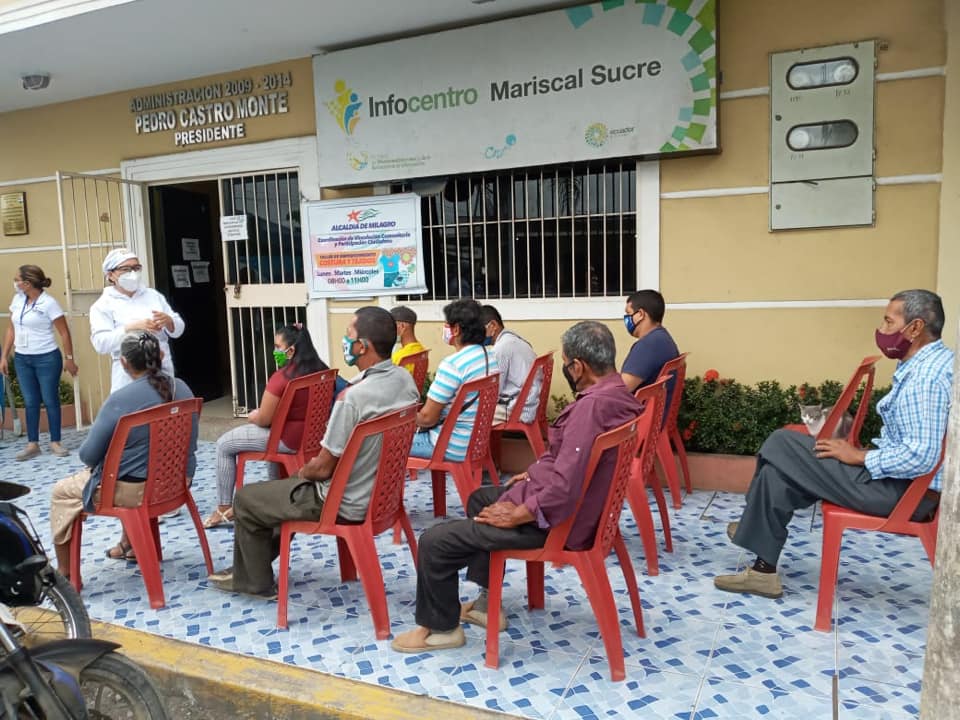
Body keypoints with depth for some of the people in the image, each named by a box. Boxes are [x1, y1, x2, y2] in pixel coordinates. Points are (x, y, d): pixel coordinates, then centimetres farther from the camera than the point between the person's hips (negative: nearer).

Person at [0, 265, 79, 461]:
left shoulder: (48, 303, -12)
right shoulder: (17, 300, 4)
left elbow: (64, 333, -9)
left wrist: (69, 358, -8)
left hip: (46, 359, -5)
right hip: (22, 359, 5)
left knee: (50, 400, 1)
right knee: (30, 402, 9)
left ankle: (55, 442, 11)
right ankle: (33, 444, 14)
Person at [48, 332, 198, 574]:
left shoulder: (120, 400, -20)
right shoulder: (182, 388, -2)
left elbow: (88, 456, -13)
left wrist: (84, 452, 11)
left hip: (137, 489, -6)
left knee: (61, 492, 17)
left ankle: (65, 574, 27)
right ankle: (129, 544, 48)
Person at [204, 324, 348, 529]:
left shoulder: (281, 377, -23)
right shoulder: (320, 371, 0)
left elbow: (264, 419, -17)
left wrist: (252, 417, 6)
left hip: (288, 439, -8)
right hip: (311, 434, 8)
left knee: (224, 444, 10)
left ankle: (224, 508, 17)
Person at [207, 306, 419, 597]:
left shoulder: (353, 396, -31)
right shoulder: (405, 379, -5)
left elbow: (323, 468, -22)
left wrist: (303, 471, 2)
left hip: (346, 503, -8)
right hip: (381, 490, 8)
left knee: (246, 499, 12)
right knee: (287, 486, 30)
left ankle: (254, 581, 30)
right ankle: (253, 565, 43)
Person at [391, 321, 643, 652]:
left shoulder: (592, 405, -30)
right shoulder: (616, 393, 3)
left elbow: (563, 488, -34)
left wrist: (514, 516, -21)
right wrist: (533, 474, 13)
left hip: (555, 518, -11)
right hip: (568, 500, 11)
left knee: (434, 541, -5)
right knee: (481, 498, 31)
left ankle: (440, 627, 19)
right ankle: (487, 603, 33)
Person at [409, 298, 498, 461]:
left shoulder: (452, 364, -24)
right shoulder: (491, 357, 2)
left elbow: (428, 417, -21)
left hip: (454, 447, -9)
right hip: (479, 440, 9)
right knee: (416, 431, 25)